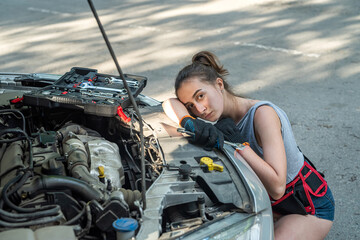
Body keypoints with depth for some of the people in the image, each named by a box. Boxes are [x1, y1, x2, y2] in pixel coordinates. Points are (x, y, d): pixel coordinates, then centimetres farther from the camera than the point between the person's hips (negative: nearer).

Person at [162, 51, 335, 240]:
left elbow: (276, 187, -34)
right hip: (270, 203, 7)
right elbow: (170, 103, -14)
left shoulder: (263, 114, -29)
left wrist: (238, 143, -34)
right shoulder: (223, 115, -7)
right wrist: (190, 123, -34)